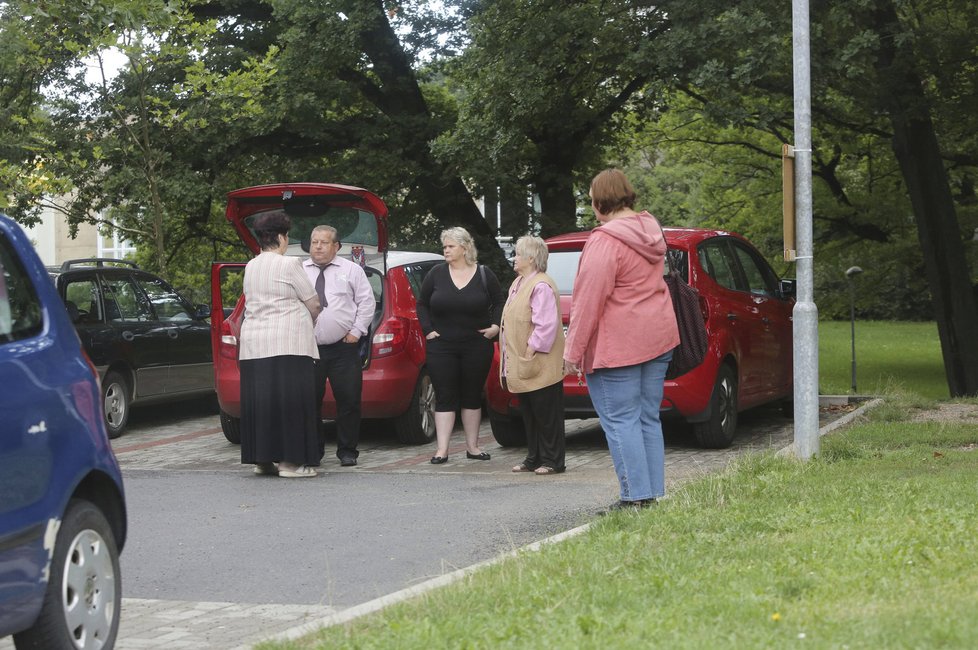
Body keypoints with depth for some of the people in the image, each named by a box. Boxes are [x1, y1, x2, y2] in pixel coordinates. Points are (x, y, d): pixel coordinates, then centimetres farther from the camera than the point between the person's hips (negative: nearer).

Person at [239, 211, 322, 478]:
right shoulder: (289, 265, -7)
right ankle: (290, 460, -7)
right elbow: (313, 304, -1)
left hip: (252, 344, 7)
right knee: (289, 400, -5)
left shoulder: (251, 267, 14)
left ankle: (262, 459, 11)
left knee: (259, 401, 8)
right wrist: (309, 321, 21)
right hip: (287, 342, -7)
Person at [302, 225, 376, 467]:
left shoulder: (352, 270, 6)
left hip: (343, 347, -1)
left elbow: (367, 301, 5)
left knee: (348, 400, 0)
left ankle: (347, 451, 10)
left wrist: (357, 330, -2)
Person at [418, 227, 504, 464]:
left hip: (477, 347, 0)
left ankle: (472, 446, 17)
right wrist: (428, 329, -1)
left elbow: (499, 303, 9)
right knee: (445, 397, -2)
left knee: (472, 396, 8)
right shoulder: (436, 274, 3)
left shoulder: (484, 275, 1)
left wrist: (496, 326, -5)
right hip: (442, 347, 0)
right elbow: (422, 304, 10)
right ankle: (442, 449, -2)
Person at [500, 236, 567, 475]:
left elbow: (546, 325, -23)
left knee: (546, 414, -3)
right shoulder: (519, 283, 17)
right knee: (529, 414, 14)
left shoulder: (541, 286, -16)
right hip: (521, 365, 10)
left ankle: (552, 461, 2)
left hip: (539, 365, -10)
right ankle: (534, 459, 21)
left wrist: (531, 349, -22)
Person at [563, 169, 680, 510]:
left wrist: (573, 350, -13)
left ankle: (637, 495, -6)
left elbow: (590, 299, -19)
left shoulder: (605, 241, -17)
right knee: (648, 418, 12)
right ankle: (654, 493, 15)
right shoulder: (651, 230, 11)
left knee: (620, 421, -4)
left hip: (617, 345, -9)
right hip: (658, 337, 9)